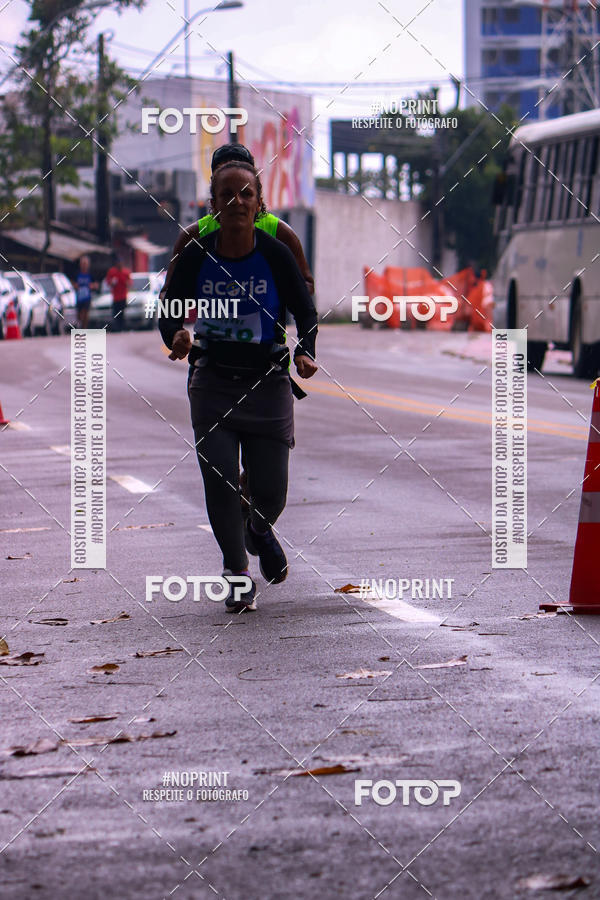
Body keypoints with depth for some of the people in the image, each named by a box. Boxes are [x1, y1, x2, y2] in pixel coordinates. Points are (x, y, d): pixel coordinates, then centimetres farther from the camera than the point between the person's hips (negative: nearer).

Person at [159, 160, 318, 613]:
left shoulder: (276, 254, -7)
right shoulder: (197, 256, -5)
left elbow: (306, 311, 0)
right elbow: (169, 312, 0)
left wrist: (304, 353, -19)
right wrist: (177, 336, -23)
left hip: (267, 381, 0)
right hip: (212, 382, 0)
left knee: (271, 489, 1)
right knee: (220, 480, -10)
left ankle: (260, 531, 39)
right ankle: (236, 571, 9)